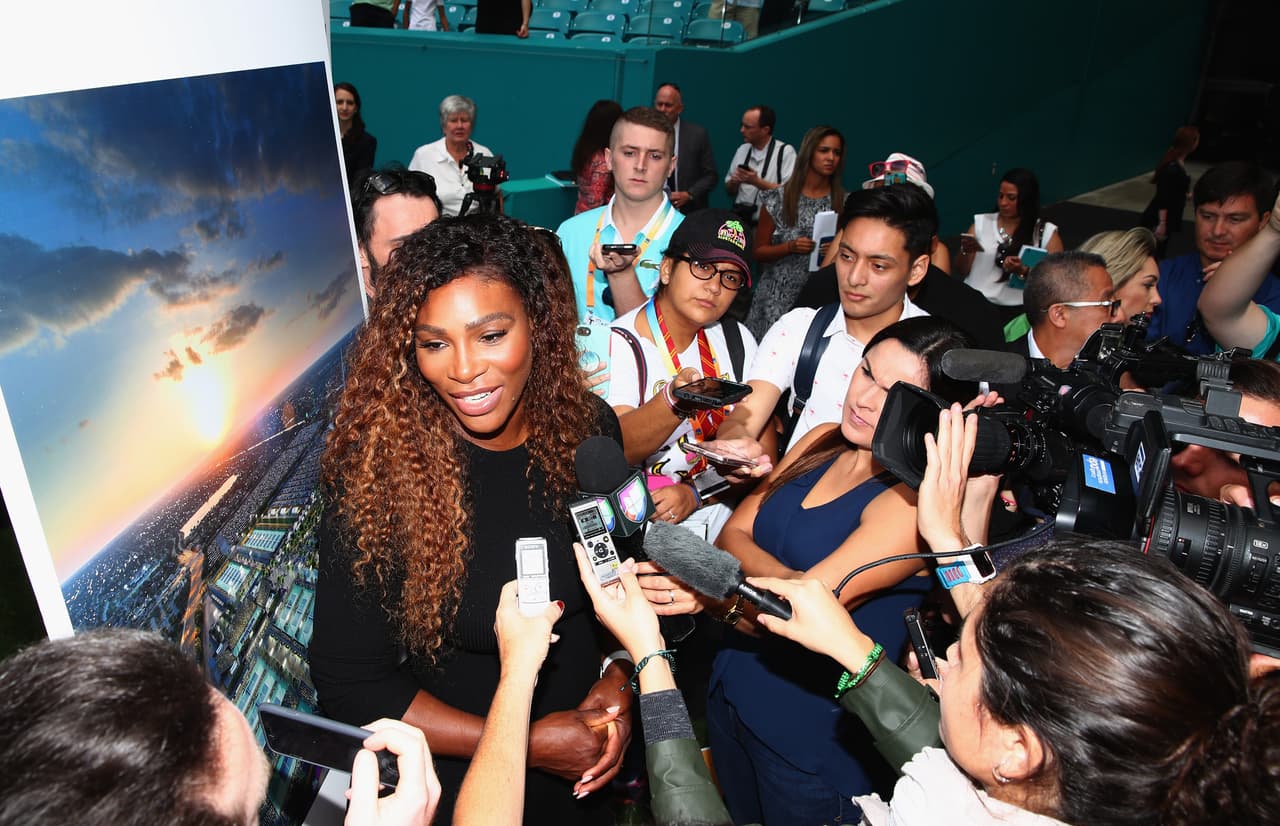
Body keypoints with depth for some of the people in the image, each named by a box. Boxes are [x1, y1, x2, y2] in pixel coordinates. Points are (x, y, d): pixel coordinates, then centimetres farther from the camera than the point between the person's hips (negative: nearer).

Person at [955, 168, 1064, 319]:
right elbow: (961, 272, 11)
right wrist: (965, 251, -10)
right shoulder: (981, 222, 12)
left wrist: (1023, 272, -14)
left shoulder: (1047, 232, 7)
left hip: (1016, 309, -2)